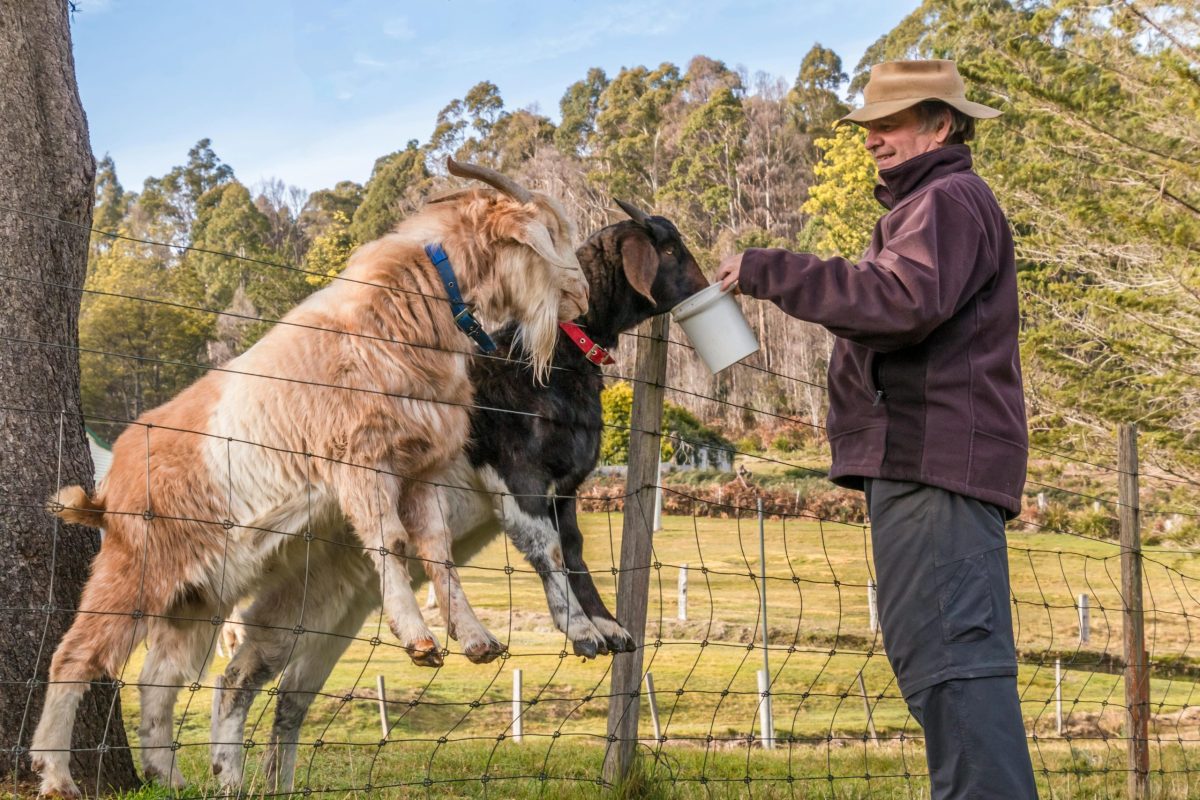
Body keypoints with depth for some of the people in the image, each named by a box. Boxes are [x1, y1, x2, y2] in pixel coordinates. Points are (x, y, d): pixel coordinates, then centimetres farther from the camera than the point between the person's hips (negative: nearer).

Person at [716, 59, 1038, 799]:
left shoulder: (950, 200, -6)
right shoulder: (927, 206, 28)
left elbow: (905, 300, -22)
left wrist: (769, 271, -18)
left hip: (935, 457, -11)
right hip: (927, 456, 11)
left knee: (948, 652, -16)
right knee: (946, 655, 11)